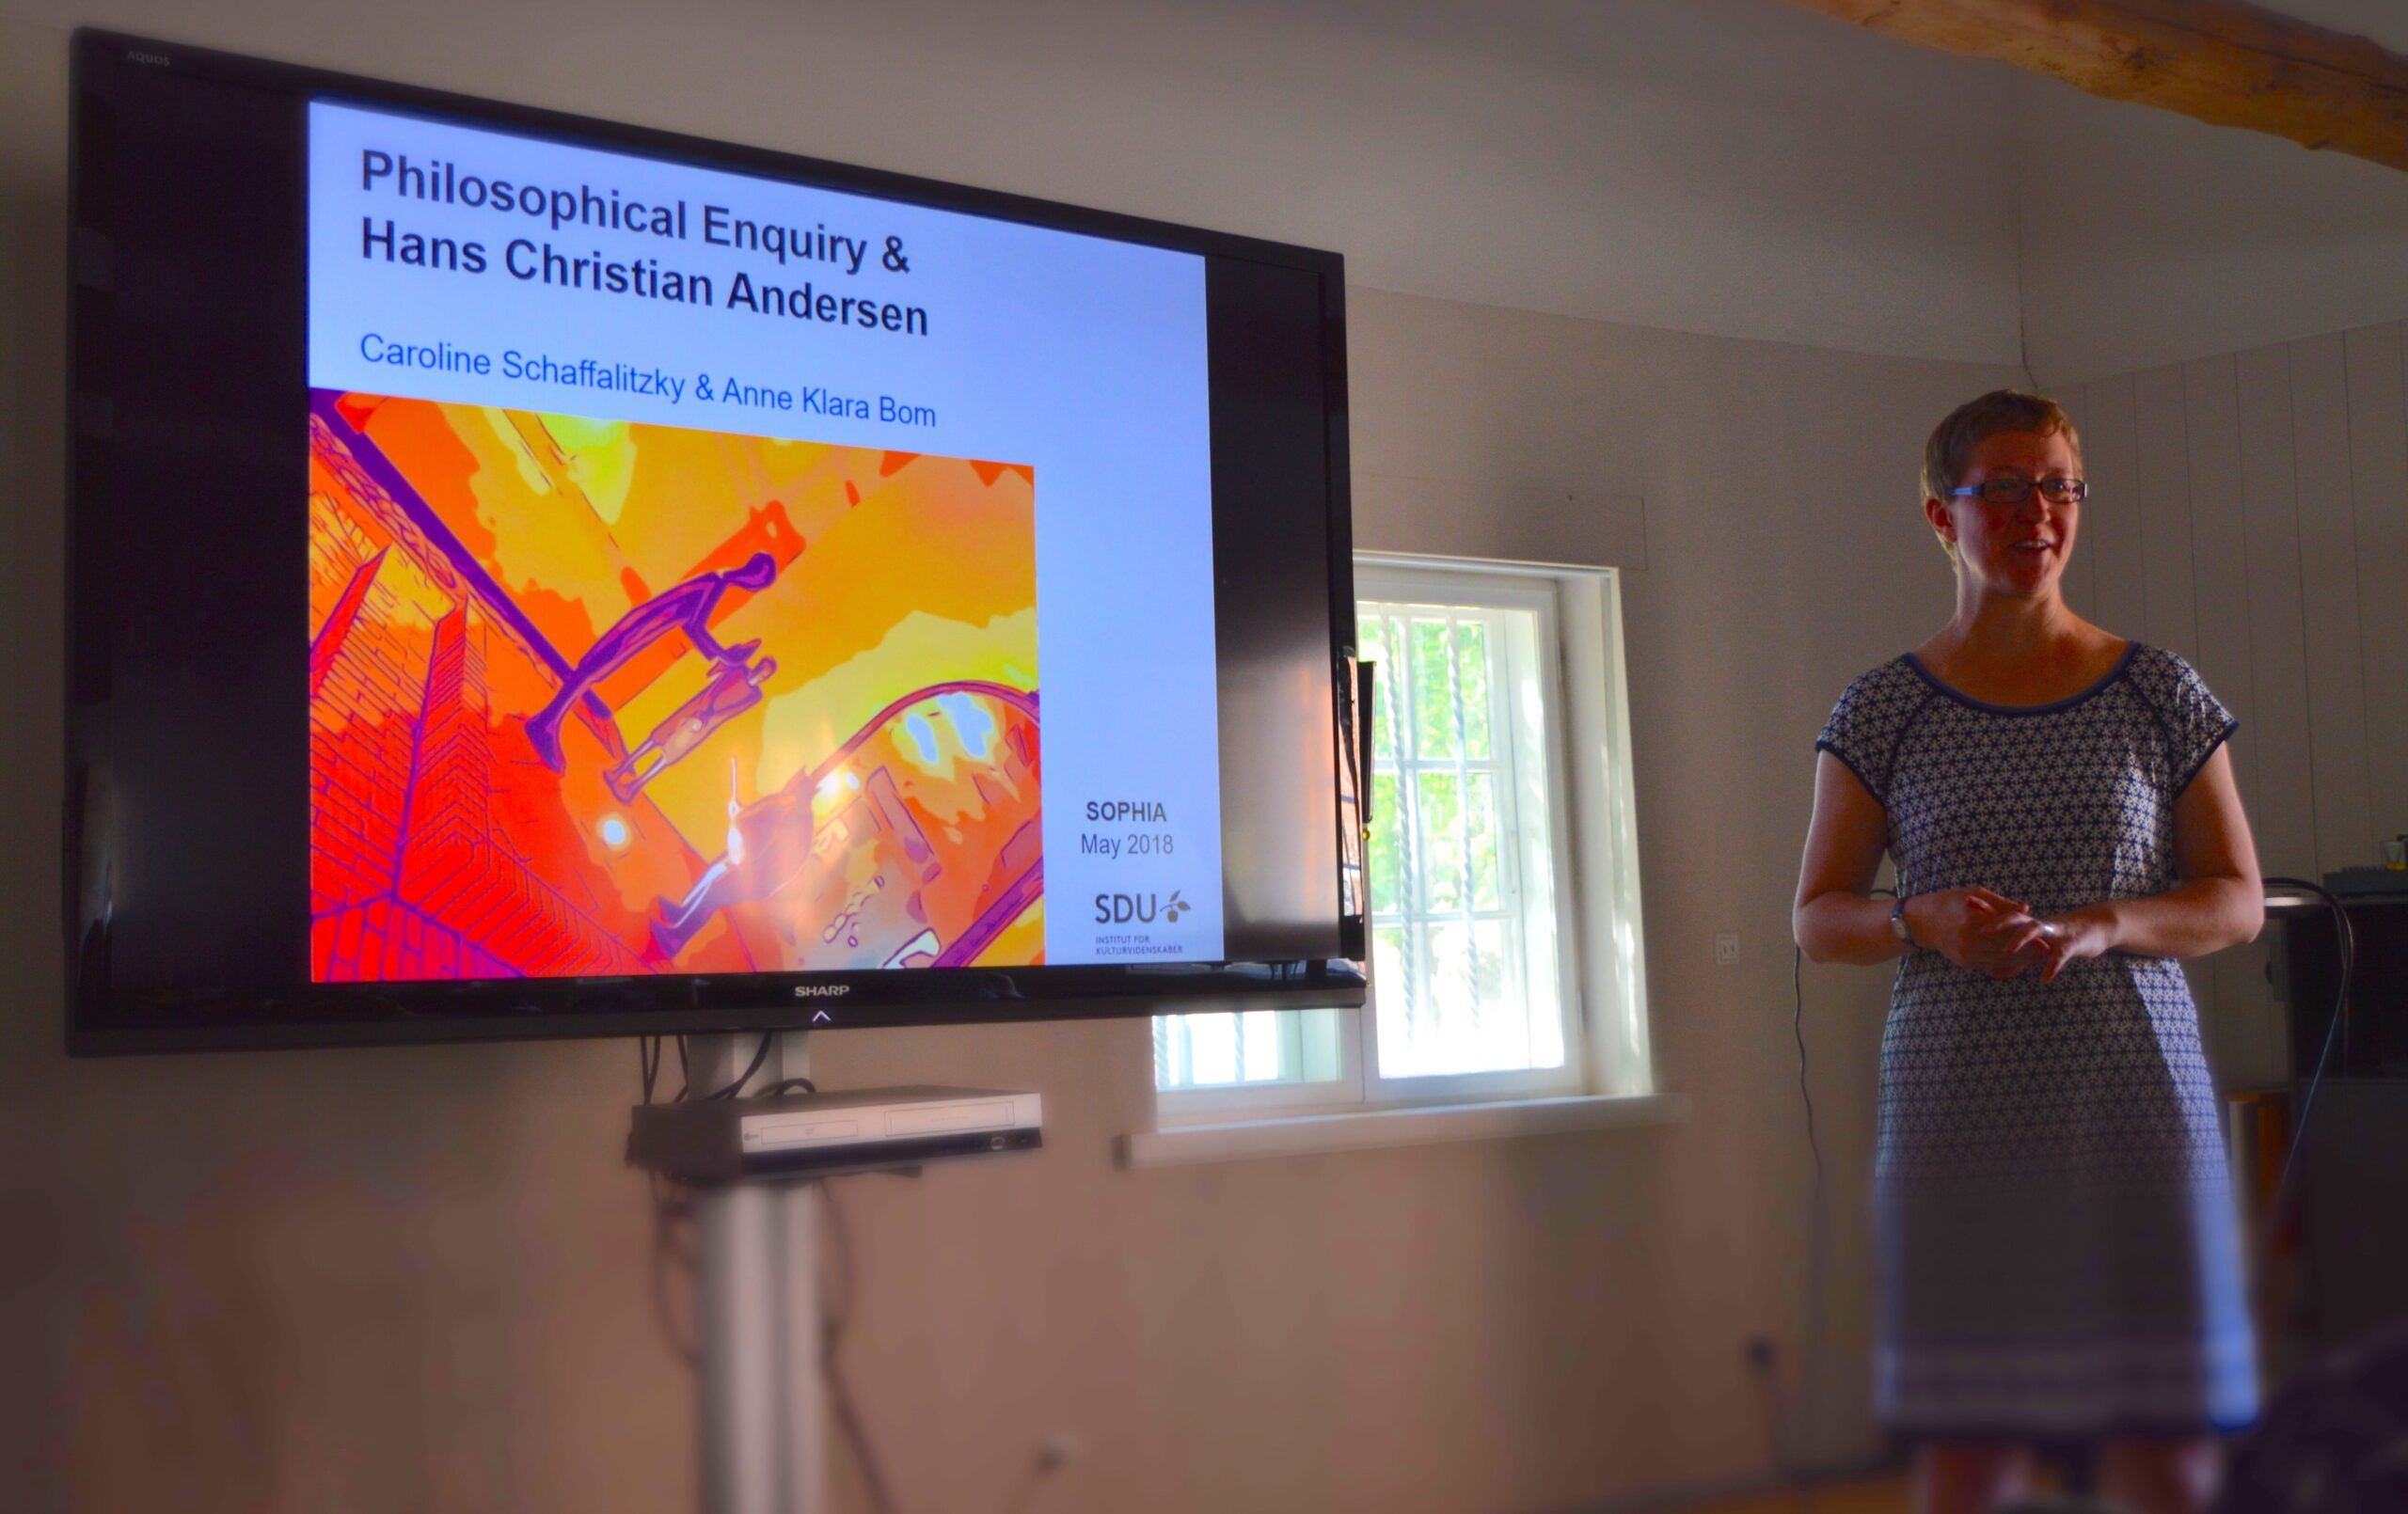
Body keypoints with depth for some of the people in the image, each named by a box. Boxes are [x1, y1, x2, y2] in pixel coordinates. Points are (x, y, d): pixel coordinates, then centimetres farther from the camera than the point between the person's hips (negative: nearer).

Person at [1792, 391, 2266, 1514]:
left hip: (2138, 1096, 1)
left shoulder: (2160, 694, 6)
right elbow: (1817, 918, 7)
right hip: (1960, 1113, -1)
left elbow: (2238, 901, 7)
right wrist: (1922, 921, -14)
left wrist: (2100, 926, -12)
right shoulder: (1883, 713, 4)